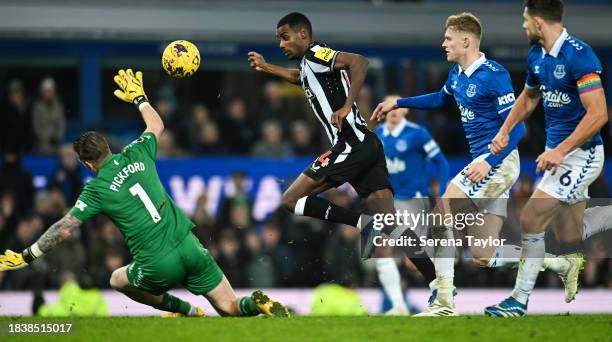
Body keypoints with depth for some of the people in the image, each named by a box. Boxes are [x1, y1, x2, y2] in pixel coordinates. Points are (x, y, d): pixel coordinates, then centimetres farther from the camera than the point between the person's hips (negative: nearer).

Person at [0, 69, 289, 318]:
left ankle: (187, 311, 22)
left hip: (158, 266, -4)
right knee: (231, 309, 10)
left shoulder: (97, 190, -3)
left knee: (118, 280, 30)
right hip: (189, 247, 4)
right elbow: (157, 126, 30)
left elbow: (63, 230, -2)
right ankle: (256, 304, -25)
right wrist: (139, 97, 44)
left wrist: (26, 257, 6)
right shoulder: (137, 155, 8)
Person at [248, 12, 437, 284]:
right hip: (368, 146, 9)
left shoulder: (315, 54, -3)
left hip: (351, 145, -9)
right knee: (391, 228, -1)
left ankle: (361, 223, -17)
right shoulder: (308, 65, 24)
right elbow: (297, 77, 51)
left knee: (290, 200, -3)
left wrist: (346, 107, -27)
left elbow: (358, 61, -22)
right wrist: (265, 67, 54)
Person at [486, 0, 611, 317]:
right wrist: (505, 131, 11)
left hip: (581, 154, -9)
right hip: (558, 151, 9)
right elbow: (529, 97, 24)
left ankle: (520, 300, -2)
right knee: (570, 236, 12)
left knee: (531, 220, -13)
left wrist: (559, 151, -27)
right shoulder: (536, 55, 4)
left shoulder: (579, 55, -22)